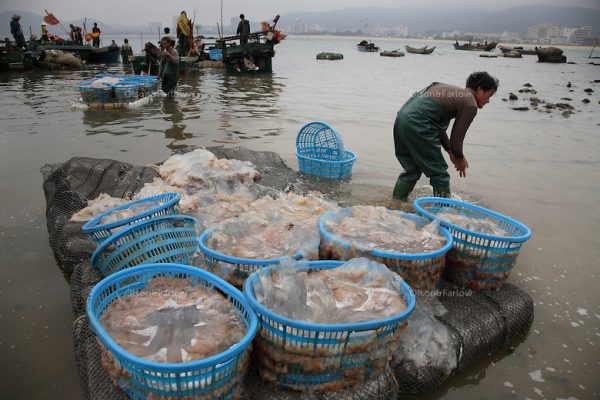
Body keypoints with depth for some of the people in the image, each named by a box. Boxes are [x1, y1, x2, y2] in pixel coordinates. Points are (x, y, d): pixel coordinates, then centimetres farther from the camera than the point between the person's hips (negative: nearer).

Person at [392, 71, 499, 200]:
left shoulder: (450, 90, 26)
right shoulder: (470, 105, -1)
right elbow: (456, 139, -1)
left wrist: (451, 152, 26)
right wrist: (460, 159, 18)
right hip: (417, 125, -9)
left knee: (412, 170, 23)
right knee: (439, 174, 5)